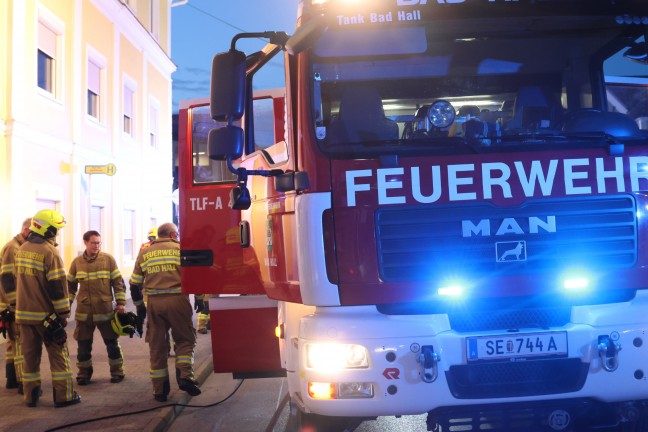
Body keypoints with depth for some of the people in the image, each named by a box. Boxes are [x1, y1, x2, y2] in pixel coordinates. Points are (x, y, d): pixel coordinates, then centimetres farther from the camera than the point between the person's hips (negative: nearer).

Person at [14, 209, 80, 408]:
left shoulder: (21, 250, 9)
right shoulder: (49, 252, -16)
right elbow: (58, 286, -17)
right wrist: (63, 313, -12)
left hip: (24, 313, 7)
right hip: (46, 315, -6)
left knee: (30, 354, 13)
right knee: (58, 354, 3)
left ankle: (31, 395, 19)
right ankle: (63, 395, 5)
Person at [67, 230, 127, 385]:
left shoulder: (108, 259, -2)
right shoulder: (77, 262, 4)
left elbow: (118, 282, -1)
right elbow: (70, 285, 14)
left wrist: (121, 303, -6)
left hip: (105, 310, -2)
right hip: (83, 311, 2)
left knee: (112, 343, 7)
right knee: (83, 344, 7)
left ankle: (117, 371, 21)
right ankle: (84, 373, 23)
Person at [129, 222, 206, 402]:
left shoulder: (144, 253, 13)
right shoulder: (180, 249, 4)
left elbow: (135, 284, 12)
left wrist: (139, 306, 22)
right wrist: (199, 299, 9)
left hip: (154, 303, 3)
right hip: (177, 300, -3)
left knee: (157, 346, 9)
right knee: (185, 340, 11)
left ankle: (160, 390, 12)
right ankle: (185, 376, -6)